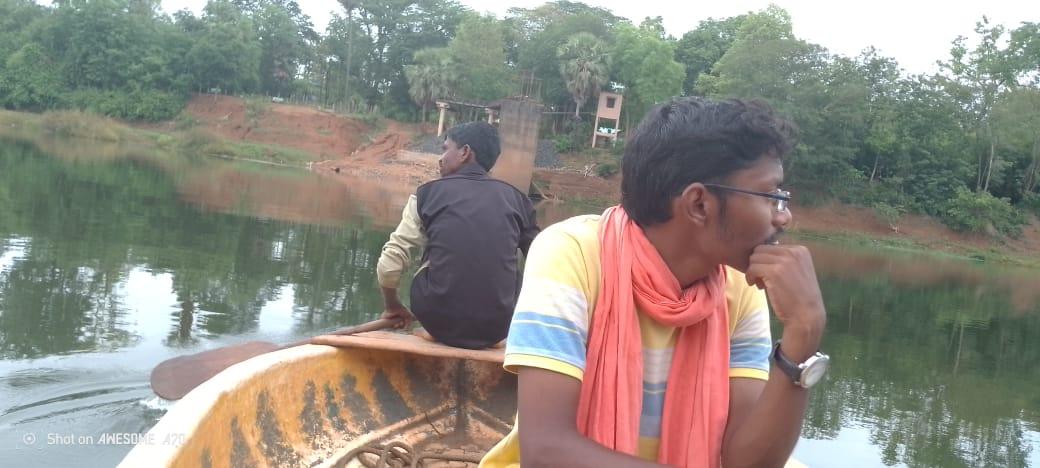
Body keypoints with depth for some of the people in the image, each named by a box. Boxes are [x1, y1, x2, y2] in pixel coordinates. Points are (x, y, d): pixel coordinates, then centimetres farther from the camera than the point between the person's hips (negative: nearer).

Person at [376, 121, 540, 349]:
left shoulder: (428, 193, 2)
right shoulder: (515, 198, 6)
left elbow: (389, 266, -2)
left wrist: (393, 306, 18)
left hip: (439, 321, 0)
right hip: (497, 328, 1)